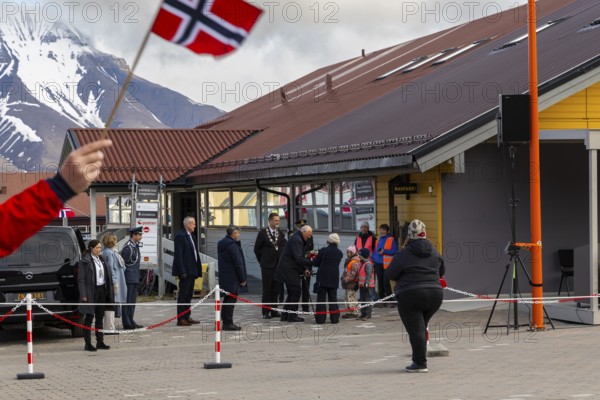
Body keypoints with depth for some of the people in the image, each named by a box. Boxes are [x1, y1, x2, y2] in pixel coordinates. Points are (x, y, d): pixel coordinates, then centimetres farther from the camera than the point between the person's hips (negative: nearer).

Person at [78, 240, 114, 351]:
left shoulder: (101, 260, 12)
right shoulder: (85, 261, -9)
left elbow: (108, 276, 16)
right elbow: (81, 279, -11)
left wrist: (109, 291, 9)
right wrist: (83, 295, -17)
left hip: (102, 291, 7)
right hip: (91, 292, -7)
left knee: (100, 317, 11)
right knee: (89, 317, -2)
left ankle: (100, 342, 17)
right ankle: (88, 343, 2)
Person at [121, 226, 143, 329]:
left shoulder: (135, 246, 13)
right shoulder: (128, 247, -17)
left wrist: (137, 276, 17)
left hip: (134, 278, 10)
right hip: (129, 277, -10)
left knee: (132, 300, 14)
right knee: (128, 300, -5)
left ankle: (131, 321, 20)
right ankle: (127, 323, -2)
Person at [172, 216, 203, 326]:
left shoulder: (192, 236, 16)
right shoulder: (180, 236, -12)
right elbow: (178, 255, -17)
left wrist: (198, 270, 13)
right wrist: (182, 272, -22)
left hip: (192, 271, 9)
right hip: (185, 271, -9)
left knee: (189, 294, 13)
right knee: (183, 294, -6)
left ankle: (187, 317, 20)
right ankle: (181, 318, -4)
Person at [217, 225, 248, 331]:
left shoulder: (222, 243, 12)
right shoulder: (232, 245, -17)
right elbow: (238, 263, -17)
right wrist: (242, 279, -11)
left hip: (224, 277, 10)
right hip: (232, 278, -10)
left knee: (228, 299, 16)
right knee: (231, 299, -5)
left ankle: (226, 322, 21)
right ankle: (228, 323, -5)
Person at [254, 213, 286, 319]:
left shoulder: (281, 233, 8)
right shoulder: (263, 233, -4)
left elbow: (284, 247, 10)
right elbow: (257, 249, 1)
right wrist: (262, 261, 3)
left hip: (278, 265, 4)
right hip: (267, 266, -4)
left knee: (276, 289, 8)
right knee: (267, 289, -1)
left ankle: (274, 311, 14)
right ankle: (266, 312, 2)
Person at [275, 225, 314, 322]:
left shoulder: (299, 240, 17)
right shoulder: (296, 240, -17)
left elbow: (299, 258, 23)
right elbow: (298, 259, -25)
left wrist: (304, 269, 11)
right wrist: (311, 262, -22)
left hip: (289, 271, 11)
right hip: (289, 271, -11)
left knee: (292, 293, 14)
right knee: (296, 292, -7)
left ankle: (285, 315, 18)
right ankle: (292, 316, -4)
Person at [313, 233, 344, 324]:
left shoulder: (323, 250, -9)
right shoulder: (340, 253, 2)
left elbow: (316, 263, -4)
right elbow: (336, 264, 11)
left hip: (322, 278, -3)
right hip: (334, 279, 3)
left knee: (321, 298, 2)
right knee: (333, 298, 9)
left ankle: (320, 318, -1)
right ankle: (334, 318, 6)